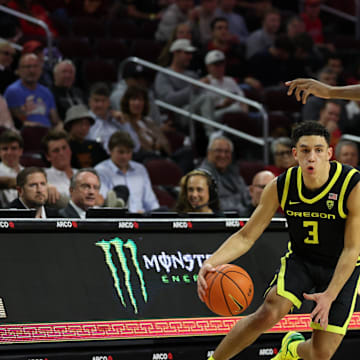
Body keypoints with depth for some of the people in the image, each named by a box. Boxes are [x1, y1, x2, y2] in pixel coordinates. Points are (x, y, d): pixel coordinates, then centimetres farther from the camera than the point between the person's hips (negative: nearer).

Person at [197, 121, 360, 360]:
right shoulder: (281, 187, -15)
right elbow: (246, 237, -11)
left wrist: (330, 295, -31)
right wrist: (212, 262, -29)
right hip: (300, 259, 1)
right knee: (268, 314, -26)